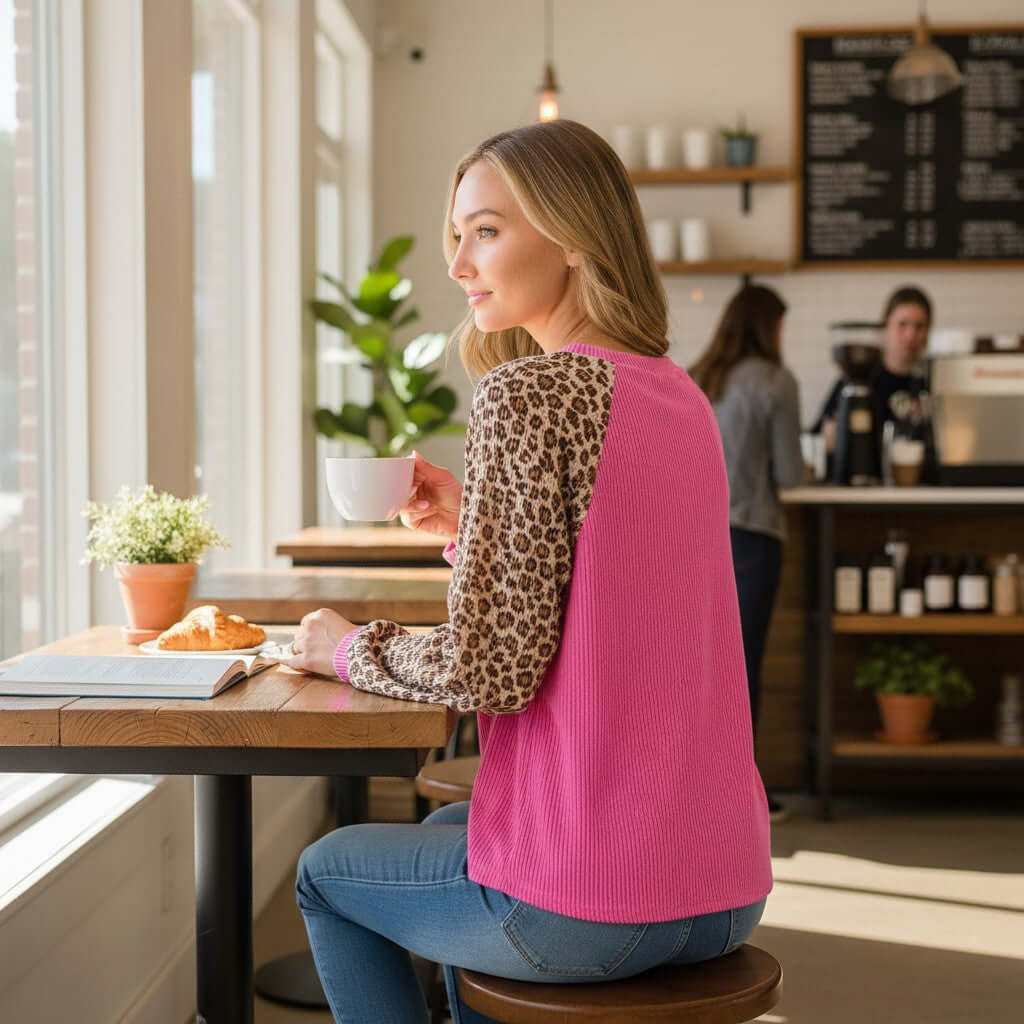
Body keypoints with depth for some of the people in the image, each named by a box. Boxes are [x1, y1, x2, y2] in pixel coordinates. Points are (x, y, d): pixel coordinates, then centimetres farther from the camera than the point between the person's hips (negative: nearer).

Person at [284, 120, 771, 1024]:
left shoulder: (529, 391, -16)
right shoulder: (683, 398, 9)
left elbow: (492, 669, -18)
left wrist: (348, 650, -1)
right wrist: (468, 520, 12)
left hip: (591, 905, -8)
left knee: (327, 873, 21)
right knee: (446, 830, 35)